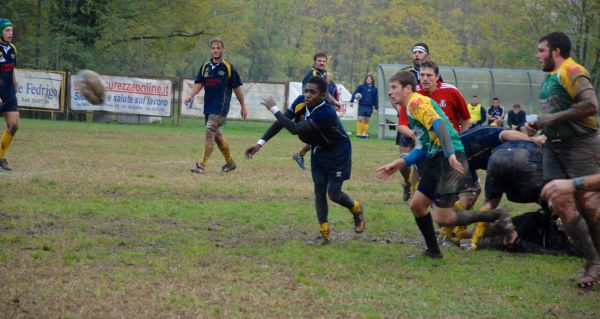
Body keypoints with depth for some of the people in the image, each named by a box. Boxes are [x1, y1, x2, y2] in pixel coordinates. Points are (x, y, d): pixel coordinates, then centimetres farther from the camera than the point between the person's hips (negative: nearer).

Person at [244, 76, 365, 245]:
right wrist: (260, 143, -16)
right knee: (319, 191, 2)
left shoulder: (326, 113, -38)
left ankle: (357, 210, 29)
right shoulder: (301, 102, -17)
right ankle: (324, 234, 10)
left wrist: (274, 109, -34)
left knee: (334, 193, -3)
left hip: (337, 153, -6)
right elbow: (281, 122, -10)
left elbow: (296, 129, -41)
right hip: (318, 151, 6)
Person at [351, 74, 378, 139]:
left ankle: (364, 134, 13)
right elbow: (355, 93, -2)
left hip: (370, 106, 3)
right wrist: (352, 100, -12)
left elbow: (376, 99, 12)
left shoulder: (374, 89, 8)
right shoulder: (361, 87, 0)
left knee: (366, 120, 7)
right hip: (362, 105, -3)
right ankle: (358, 133, -4)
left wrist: (376, 107, 9)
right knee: (360, 119, -11)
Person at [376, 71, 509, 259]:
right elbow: (422, 148, 25)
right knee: (417, 205, 13)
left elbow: (438, 124, -22)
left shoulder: (416, 102, -7)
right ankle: (433, 251, 24)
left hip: (450, 160, -10)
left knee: (442, 218, -11)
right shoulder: (412, 109, 23)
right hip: (435, 160, 10)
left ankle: (497, 216, -2)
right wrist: (397, 165, 26)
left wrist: (451, 155, -33)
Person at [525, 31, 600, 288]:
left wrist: (553, 119, -21)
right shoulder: (549, 78, 18)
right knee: (561, 203, -4)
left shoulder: (572, 72, -11)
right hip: (554, 147, 8)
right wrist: (537, 124, 11)